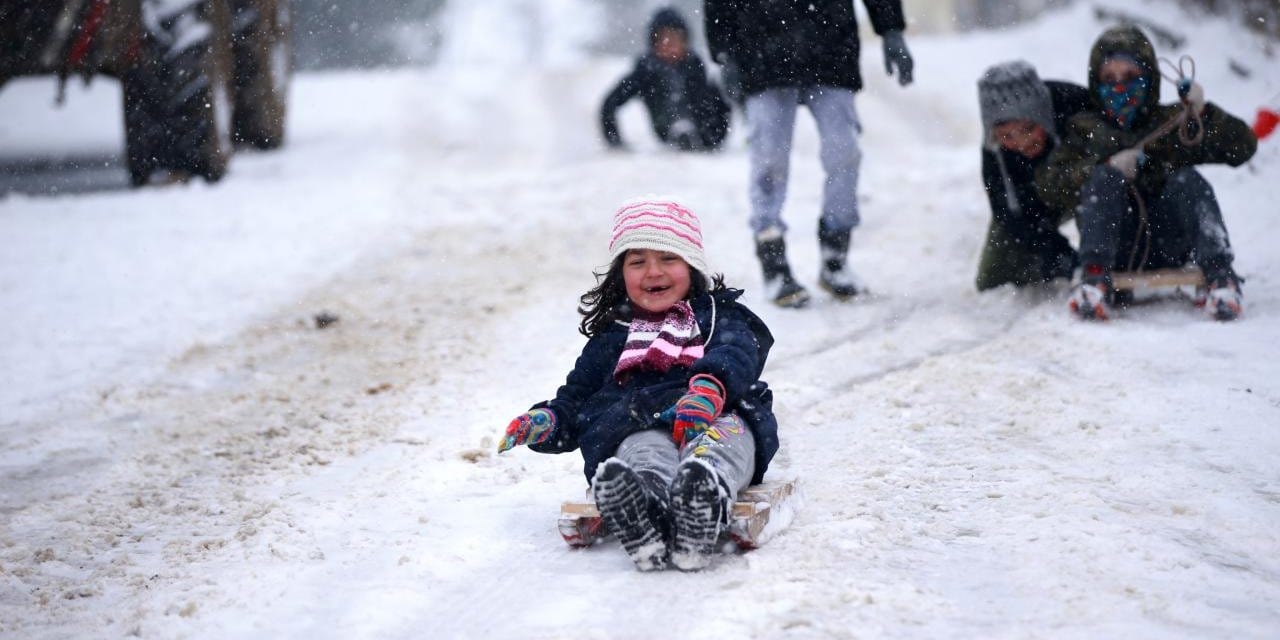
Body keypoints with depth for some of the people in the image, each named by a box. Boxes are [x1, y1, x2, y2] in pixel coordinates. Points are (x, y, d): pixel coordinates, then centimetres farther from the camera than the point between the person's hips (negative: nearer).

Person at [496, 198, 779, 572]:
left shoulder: (719, 315, 26)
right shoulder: (610, 338, 36)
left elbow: (736, 354, 3)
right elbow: (576, 398, 34)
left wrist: (709, 387, -24)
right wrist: (547, 421, 7)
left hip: (717, 417, 0)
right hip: (639, 425, 1)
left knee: (727, 434, -39)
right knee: (644, 450, -39)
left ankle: (706, 491, -75)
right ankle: (644, 511, -75)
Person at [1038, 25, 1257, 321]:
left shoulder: (1174, 121, 21)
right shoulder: (1086, 130, 20)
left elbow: (1243, 146, 11)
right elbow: (1048, 184, 3)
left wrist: (1203, 113, -5)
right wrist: (1107, 168, -11)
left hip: (1169, 245, 1)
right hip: (1114, 246, 0)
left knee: (1187, 180, -23)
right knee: (1103, 179, -24)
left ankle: (1219, 275, -38)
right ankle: (1096, 279, -42)